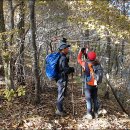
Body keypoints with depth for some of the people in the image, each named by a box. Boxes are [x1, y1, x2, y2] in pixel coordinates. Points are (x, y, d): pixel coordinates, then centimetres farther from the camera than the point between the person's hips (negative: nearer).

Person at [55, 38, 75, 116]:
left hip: (60, 79, 9)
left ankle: (59, 109, 29)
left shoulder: (60, 57, 8)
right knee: (61, 95, 1)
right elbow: (66, 70, -24)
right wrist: (72, 69, -8)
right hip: (62, 80, -9)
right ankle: (59, 110, 10)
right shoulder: (64, 58, -20)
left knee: (61, 94, 18)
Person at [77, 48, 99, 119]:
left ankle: (89, 114, 8)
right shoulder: (97, 63, -4)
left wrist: (81, 51, 12)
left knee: (89, 99, 3)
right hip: (95, 84, 5)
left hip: (88, 85, -4)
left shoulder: (85, 64, -16)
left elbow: (79, 59, 2)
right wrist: (86, 54, 19)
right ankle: (96, 113, 24)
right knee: (95, 99, 15)